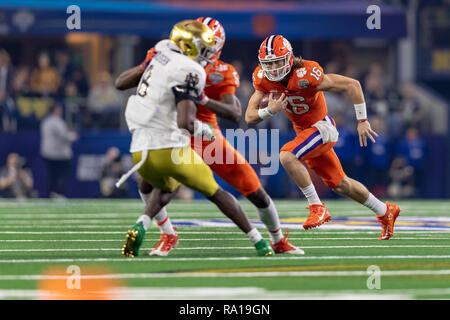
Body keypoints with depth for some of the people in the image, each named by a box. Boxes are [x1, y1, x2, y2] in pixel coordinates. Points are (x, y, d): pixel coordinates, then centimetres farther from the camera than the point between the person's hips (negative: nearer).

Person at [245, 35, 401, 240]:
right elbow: (249, 117, -12)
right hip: (303, 131, 7)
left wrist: (362, 121, -19)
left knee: (287, 157, -30)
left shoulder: (305, 75, -29)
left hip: (321, 127, -7)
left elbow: (352, 85, -23)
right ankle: (385, 212, 35)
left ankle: (317, 207, -18)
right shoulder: (263, 78, -13)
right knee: (339, 184, 16)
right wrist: (270, 111, -33)